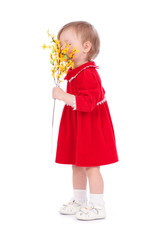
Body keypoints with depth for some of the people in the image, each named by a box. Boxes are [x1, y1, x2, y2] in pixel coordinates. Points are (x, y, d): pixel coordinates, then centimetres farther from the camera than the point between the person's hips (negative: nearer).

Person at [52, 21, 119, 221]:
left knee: (91, 166, -3)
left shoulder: (88, 74, -23)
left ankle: (97, 206, 8)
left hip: (90, 128, -10)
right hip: (77, 128, 10)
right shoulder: (74, 72, 9)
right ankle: (79, 201, 29)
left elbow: (88, 102, -30)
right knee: (77, 164, 16)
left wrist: (64, 96, -33)